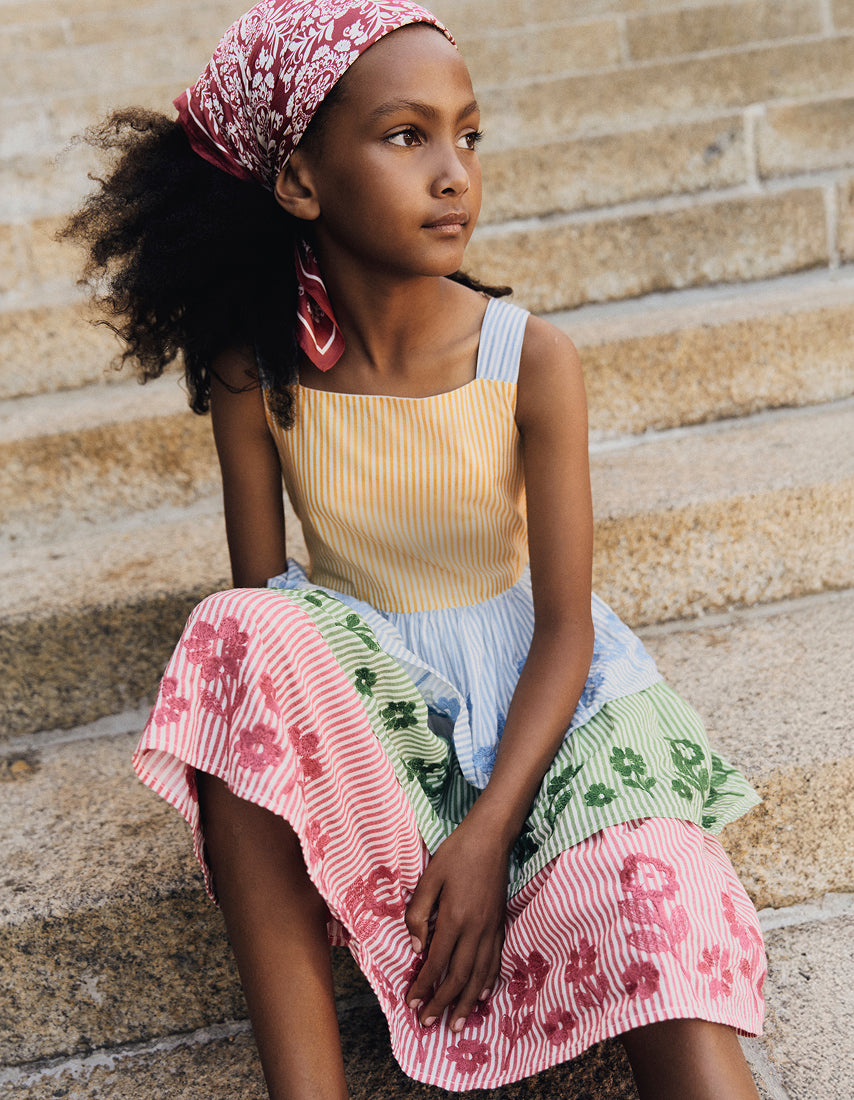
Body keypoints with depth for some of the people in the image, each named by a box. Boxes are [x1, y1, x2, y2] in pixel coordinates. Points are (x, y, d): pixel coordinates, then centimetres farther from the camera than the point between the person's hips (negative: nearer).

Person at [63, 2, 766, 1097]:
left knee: (647, 887, -30)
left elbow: (566, 624, -12)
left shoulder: (533, 361, -13)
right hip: (352, 686, 1)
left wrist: (488, 833, -23)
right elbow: (257, 594, -4)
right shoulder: (255, 373, -9)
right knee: (244, 644, -31)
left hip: (536, 687, -1)